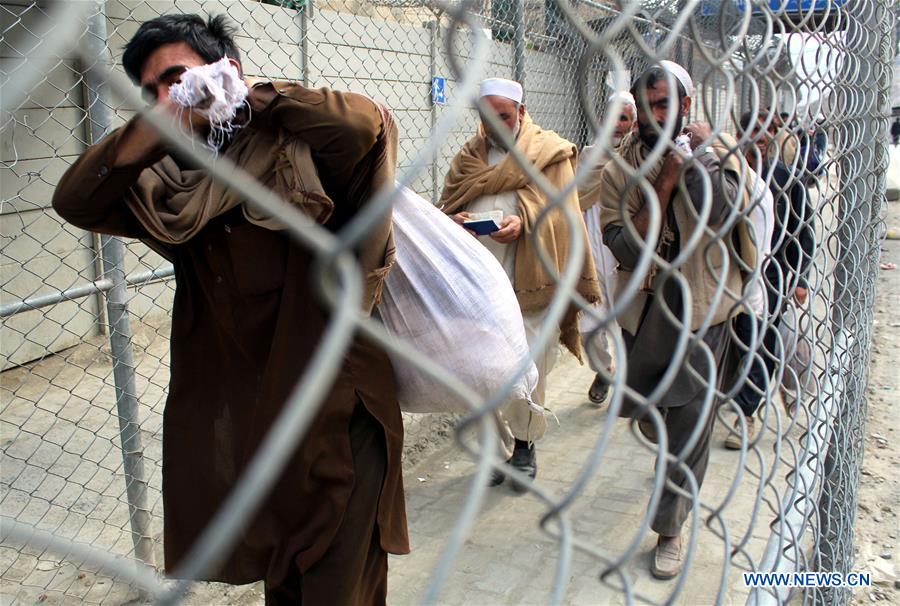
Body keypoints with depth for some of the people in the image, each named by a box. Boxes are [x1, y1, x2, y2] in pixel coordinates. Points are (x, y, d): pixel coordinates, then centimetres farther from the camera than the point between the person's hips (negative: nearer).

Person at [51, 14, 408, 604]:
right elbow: (76, 201, -6)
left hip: (335, 421, -5)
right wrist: (162, 123, -18)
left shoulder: (300, 148, -11)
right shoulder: (173, 184, 5)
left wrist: (252, 96, -15)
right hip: (241, 426, 6)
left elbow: (365, 122, -30)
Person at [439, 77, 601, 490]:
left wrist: (524, 222, -22)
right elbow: (446, 208, 12)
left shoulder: (550, 153, 3)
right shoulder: (468, 157, 14)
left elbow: (560, 213, -5)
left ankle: (525, 447, 21)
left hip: (530, 284, -3)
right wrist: (455, 220, -12)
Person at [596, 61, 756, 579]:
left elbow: (725, 216, -24)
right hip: (645, 306, 3)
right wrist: (664, 184, -21)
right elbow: (625, 246, -15)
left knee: (689, 421, -3)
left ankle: (671, 527, 15)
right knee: (642, 408, 17)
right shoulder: (621, 166, -4)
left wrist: (700, 156, -23)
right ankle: (671, 455, 53)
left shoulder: (718, 150, -6)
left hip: (701, 307, -2)